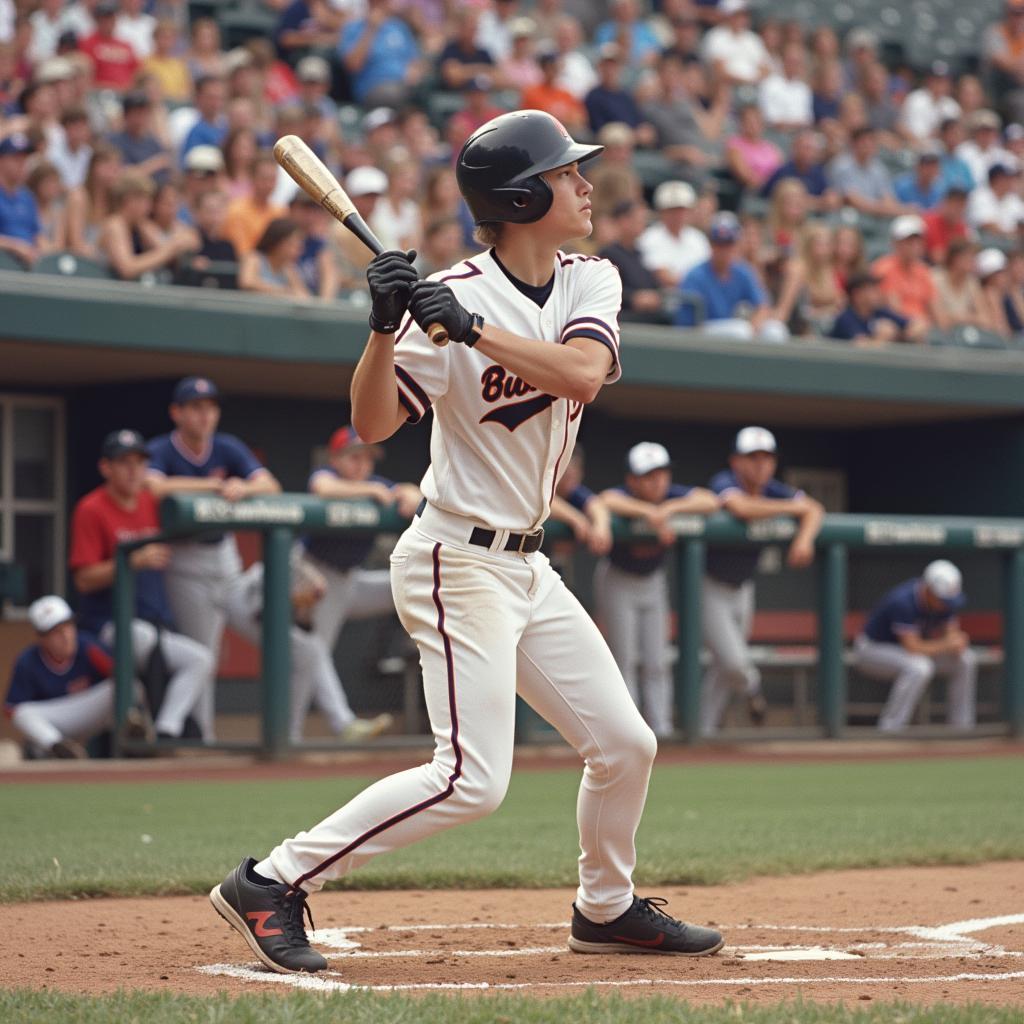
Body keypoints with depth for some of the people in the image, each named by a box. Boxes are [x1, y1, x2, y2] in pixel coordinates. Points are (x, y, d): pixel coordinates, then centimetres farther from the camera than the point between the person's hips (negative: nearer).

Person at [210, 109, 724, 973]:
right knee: (471, 779, -16)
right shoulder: (457, 296, -15)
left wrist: (470, 327, -27)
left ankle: (607, 908, 35)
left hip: (527, 566, 7)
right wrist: (386, 328, -33)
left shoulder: (591, 283, 3)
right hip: (458, 563, -7)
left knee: (625, 745, 12)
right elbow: (372, 424, -18)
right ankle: (270, 884, -10)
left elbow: (583, 373, -18)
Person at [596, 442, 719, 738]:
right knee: (626, 659, -7)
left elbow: (710, 501, -32)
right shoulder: (623, 494, -28)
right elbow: (607, 501, -52)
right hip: (617, 580, -4)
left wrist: (669, 509, -43)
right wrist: (650, 513, -63)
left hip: (653, 580, 4)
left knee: (657, 663, 2)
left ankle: (661, 729, 5)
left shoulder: (675, 495, -18)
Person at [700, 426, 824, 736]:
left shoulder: (774, 490, -1)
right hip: (710, 586, -6)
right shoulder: (724, 483, -21)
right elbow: (741, 507, -42)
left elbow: (814, 508, -9)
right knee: (733, 661, -13)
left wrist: (804, 538, -31)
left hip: (742, 588, 6)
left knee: (725, 667, 9)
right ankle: (751, 689, 21)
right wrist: (791, 507, -30)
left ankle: (706, 730, 20)